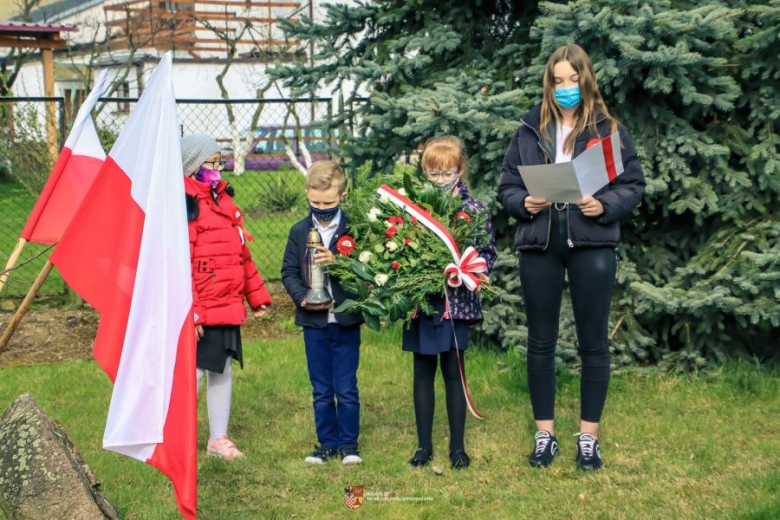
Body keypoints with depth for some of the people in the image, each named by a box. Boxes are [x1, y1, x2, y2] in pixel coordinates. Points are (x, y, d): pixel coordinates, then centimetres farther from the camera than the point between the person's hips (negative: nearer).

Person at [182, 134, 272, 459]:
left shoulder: (223, 199, 15)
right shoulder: (185, 204, -13)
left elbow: (242, 253, 21)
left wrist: (257, 294, 20)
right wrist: (188, 311, -23)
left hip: (228, 307, 9)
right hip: (200, 311, -9)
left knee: (223, 370, 14)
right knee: (193, 372, -4)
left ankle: (218, 438, 25)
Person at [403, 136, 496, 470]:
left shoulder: (474, 210, -2)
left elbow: (487, 252, 2)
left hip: (456, 302, -2)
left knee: (453, 372, 6)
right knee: (423, 372, 11)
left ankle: (458, 447, 18)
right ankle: (424, 445, 22)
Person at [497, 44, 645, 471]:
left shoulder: (608, 130, 3)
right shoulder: (529, 131, 8)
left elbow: (634, 184, 2)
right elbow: (506, 185, 9)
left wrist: (606, 205, -16)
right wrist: (523, 204, -11)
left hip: (592, 245, -2)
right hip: (539, 245, 2)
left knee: (593, 342, 4)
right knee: (540, 341, 7)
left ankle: (588, 435, 16)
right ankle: (544, 432, 19)